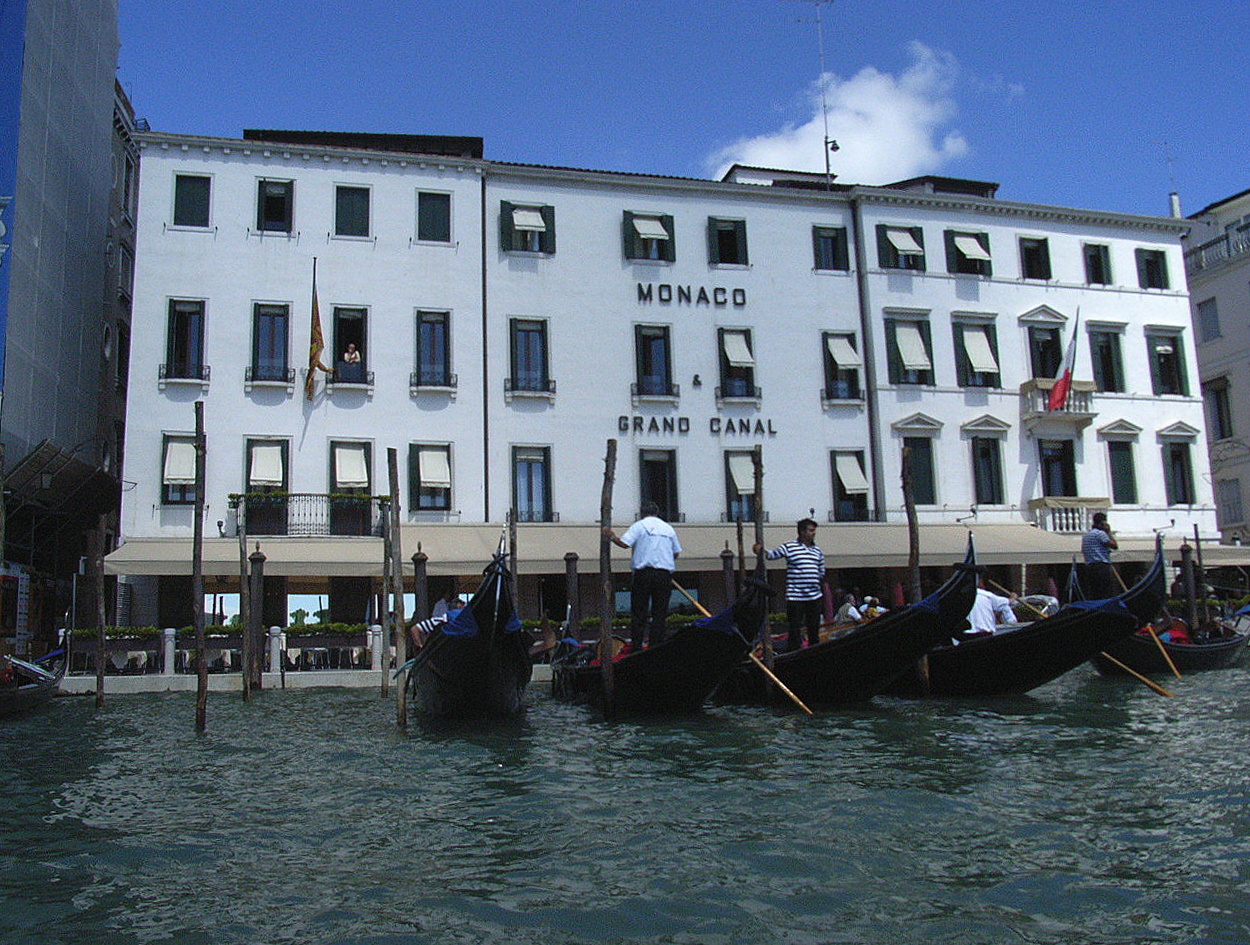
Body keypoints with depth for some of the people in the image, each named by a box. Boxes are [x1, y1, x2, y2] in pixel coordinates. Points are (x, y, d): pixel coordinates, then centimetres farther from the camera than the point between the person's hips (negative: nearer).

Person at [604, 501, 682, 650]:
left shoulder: (639, 525, 2)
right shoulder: (668, 528, 15)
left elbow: (624, 543, -10)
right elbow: (676, 552, 17)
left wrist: (611, 537, 6)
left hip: (644, 572, -3)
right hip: (665, 574, 3)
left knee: (638, 611, 1)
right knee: (659, 612, 5)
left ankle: (636, 647, -2)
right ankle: (656, 647, 3)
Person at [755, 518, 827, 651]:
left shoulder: (817, 551, 13)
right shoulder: (789, 547, -3)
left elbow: (822, 574, 20)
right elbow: (772, 555, -3)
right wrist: (761, 552, -21)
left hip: (815, 596, 5)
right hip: (795, 597, -5)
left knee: (814, 628, 11)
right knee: (795, 629, -3)